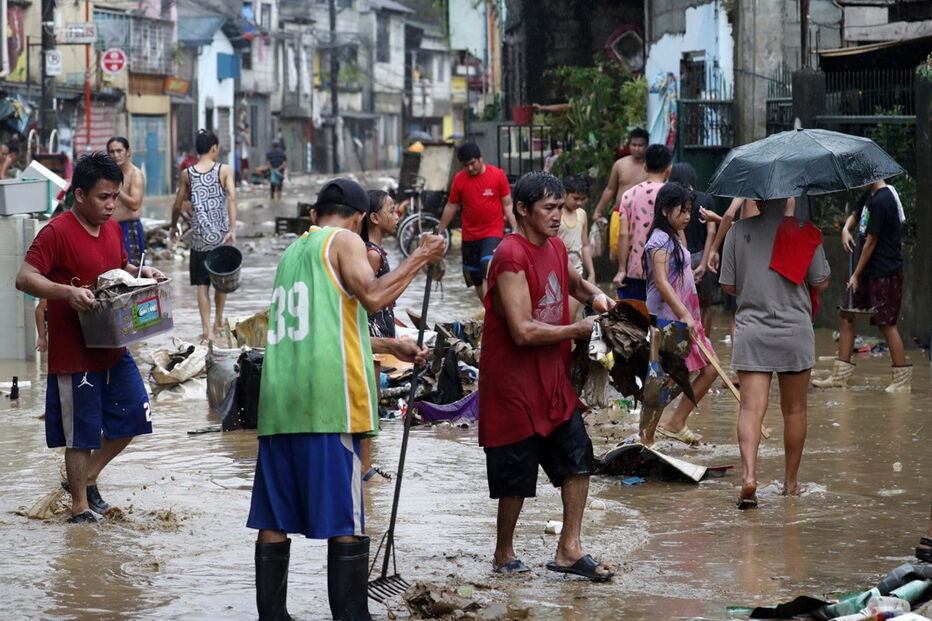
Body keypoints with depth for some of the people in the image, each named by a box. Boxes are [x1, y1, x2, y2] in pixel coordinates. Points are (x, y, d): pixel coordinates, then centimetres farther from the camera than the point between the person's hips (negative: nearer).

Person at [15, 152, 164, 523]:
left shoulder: (112, 228, 8)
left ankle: (87, 478, 31)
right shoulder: (57, 233, -16)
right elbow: (24, 279, -22)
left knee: (133, 417, 13)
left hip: (114, 349, 8)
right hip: (74, 354, -8)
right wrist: (67, 291, -36)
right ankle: (80, 507, 18)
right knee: (81, 433, 3)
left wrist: (141, 273, 4)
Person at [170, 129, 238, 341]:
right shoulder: (224, 171, -3)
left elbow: (177, 205, 8)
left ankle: (206, 328, -4)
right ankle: (218, 322, 30)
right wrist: (232, 230, -19)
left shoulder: (187, 173, 3)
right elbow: (231, 198, -15)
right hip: (221, 235, -1)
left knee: (202, 284, 4)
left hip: (199, 237, 1)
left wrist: (174, 227, 24)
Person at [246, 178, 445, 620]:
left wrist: (389, 347, 39)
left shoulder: (293, 251, 25)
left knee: (274, 518, 8)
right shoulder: (344, 241, 2)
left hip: (278, 401, 7)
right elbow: (371, 295, -16)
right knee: (345, 521, -5)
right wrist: (420, 259, -5)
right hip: (326, 397, -7)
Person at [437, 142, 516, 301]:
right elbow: (451, 207, 11)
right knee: (475, 279, 8)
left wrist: (515, 229, -7)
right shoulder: (459, 179, 1)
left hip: (493, 233, -4)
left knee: (488, 273, -23)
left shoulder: (498, 175, -5)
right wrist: (440, 232, 12)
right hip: (469, 236, 4)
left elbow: (507, 205, 0)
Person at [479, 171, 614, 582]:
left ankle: (569, 550, 13)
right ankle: (504, 555, 19)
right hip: (515, 382, -8)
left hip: (553, 378, 8)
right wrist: (580, 330, -15)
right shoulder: (511, 258, -20)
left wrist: (594, 296, 10)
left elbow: (572, 282, 33)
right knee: (517, 475, 2)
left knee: (578, 461, 6)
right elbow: (523, 331, -26)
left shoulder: (555, 249, 8)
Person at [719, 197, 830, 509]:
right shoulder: (804, 231, -5)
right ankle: (791, 481, 23)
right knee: (794, 409, 13)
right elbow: (821, 283, -1)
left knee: (751, 407, -5)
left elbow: (728, 286, 3)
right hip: (794, 331, 0)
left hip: (750, 332, 0)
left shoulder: (738, 231, -2)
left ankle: (749, 474, -24)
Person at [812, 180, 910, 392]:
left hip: (885, 273, -10)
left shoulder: (881, 200, -19)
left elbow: (871, 241, -15)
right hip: (870, 272, 10)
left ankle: (903, 380, 4)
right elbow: (855, 215, 29)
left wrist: (856, 275, -8)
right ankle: (840, 375, 15)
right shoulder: (869, 195, 10)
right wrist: (845, 229, 3)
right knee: (846, 317, 10)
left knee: (886, 323, -5)